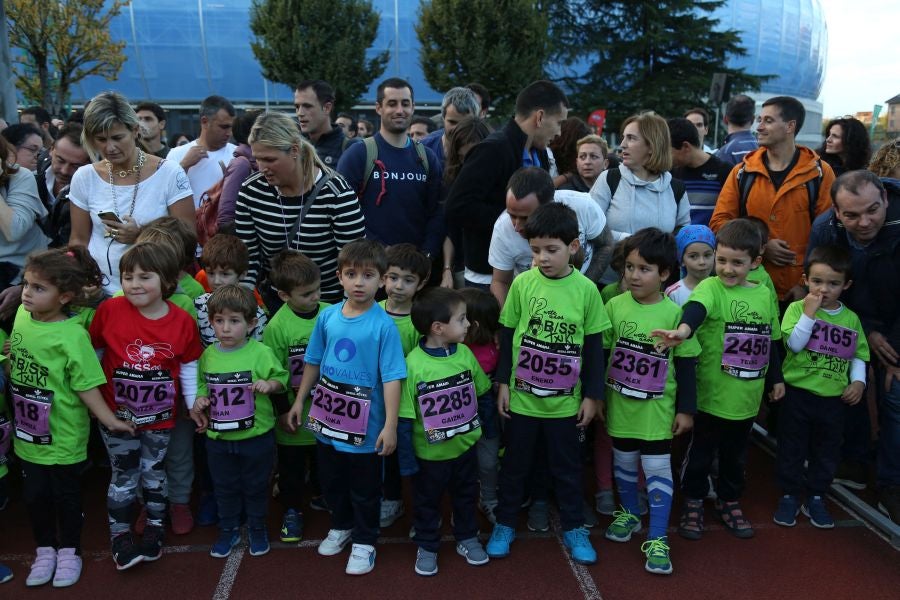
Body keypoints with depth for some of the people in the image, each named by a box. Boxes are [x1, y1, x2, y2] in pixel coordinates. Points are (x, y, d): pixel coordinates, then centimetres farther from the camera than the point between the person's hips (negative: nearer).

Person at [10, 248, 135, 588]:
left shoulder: (72, 336, -22)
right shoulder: (22, 316, -4)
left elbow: (86, 385, -18)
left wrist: (109, 419, -20)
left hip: (63, 438, -5)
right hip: (27, 435, 5)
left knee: (65, 496, 13)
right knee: (34, 495, 17)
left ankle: (69, 552, 34)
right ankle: (45, 550, 38)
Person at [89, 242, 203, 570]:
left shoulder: (182, 322, -11)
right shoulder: (109, 310, -14)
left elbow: (188, 368, -1)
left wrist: (194, 403, -3)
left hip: (160, 416, 1)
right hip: (116, 414, -1)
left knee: (154, 473, 18)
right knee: (123, 477, 10)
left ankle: (154, 529, 37)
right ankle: (120, 536, 28)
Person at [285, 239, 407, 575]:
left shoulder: (383, 325, -17)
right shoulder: (327, 317, -3)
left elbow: (391, 378, -17)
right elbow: (313, 362, 9)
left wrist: (390, 426, -20)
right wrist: (299, 402, 13)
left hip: (365, 426, -5)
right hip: (327, 420, 5)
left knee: (364, 489, 13)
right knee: (331, 481, 24)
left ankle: (364, 542, 35)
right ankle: (341, 526, 48)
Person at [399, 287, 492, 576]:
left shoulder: (465, 354, -10)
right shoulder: (413, 364, -23)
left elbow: (483, 394, 5)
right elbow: (405, 416, -17)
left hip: (465, 446, 4)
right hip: (430, 453, -4)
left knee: (466, 495, 23)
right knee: (427, 501, 17)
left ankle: (467, 538, 45)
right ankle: (426, 547, 38)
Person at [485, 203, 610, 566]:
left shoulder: (586, 289, -8)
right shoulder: (522, 283, -7)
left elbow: (594, 345, -1)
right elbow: (507, 335, 1)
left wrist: (592, 395, 0)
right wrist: (503, 382, 0)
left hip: (565, 400, 0)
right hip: (522, 397, 0)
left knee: (567, 466, 15)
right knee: (515, 463, 15)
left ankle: (573, 527, 32)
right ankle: (505, 523, 32)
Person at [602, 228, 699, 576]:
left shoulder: (675, 314, -11)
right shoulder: (615, 306, -6)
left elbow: (686, 365, -5)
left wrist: (687, 409, -4)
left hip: (657, 409, -2)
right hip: (619, 405, 2)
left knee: (658, 469, 2)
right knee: (624, 463, 18)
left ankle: (657, 539, 13)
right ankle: (629, 514, 41)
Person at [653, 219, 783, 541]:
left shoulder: (764, 294, 4)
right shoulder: (710, 288, -13)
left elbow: (771, 340, 16)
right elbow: (696, 308, -37)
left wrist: (775, 378, 21)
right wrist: (684, 329, -58)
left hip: (747, 395, 5)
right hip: (711, 393, -5)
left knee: (736, 453, 20)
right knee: (701, 451, 9)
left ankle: (729, 502, 39)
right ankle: (693, 503, 28)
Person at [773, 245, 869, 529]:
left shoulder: (851, 319, 3)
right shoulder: (797, 308, -6)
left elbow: (858, 355, 10)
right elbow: (794, 345, -18)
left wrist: (858, 380, -5)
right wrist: (809, 313, -21)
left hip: (834, 398, 3)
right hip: (797, 394, -3)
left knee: (827, 452, 14)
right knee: (792, 449, 8)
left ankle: (816, 498, 30)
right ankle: (789, 496, 23)